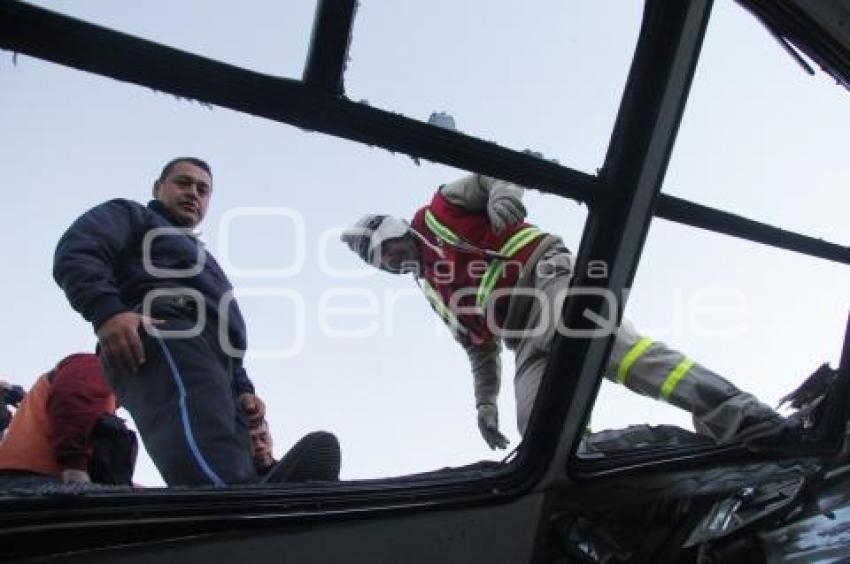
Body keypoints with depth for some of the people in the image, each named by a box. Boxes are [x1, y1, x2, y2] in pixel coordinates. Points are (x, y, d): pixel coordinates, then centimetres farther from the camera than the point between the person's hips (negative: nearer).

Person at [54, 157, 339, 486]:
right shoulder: (132, 217, 25)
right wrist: (106, 310, -18)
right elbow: (75, 251, 2)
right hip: (167, 336, -8)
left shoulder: (199, 259, 47)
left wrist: (242, 390, 21)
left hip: (211, 365, 8)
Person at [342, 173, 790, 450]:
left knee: (601, 341, -36)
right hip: (526, 340, 7)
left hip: (544, 275, -7)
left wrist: (502, 193, -14)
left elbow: (496, 174, 10)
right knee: (538, 428, -19)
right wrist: (485, 403, 21)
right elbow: (481, 348, 33)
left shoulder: (436, 213, 19)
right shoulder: (433, 290, 33)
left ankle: (735, 413, -46)